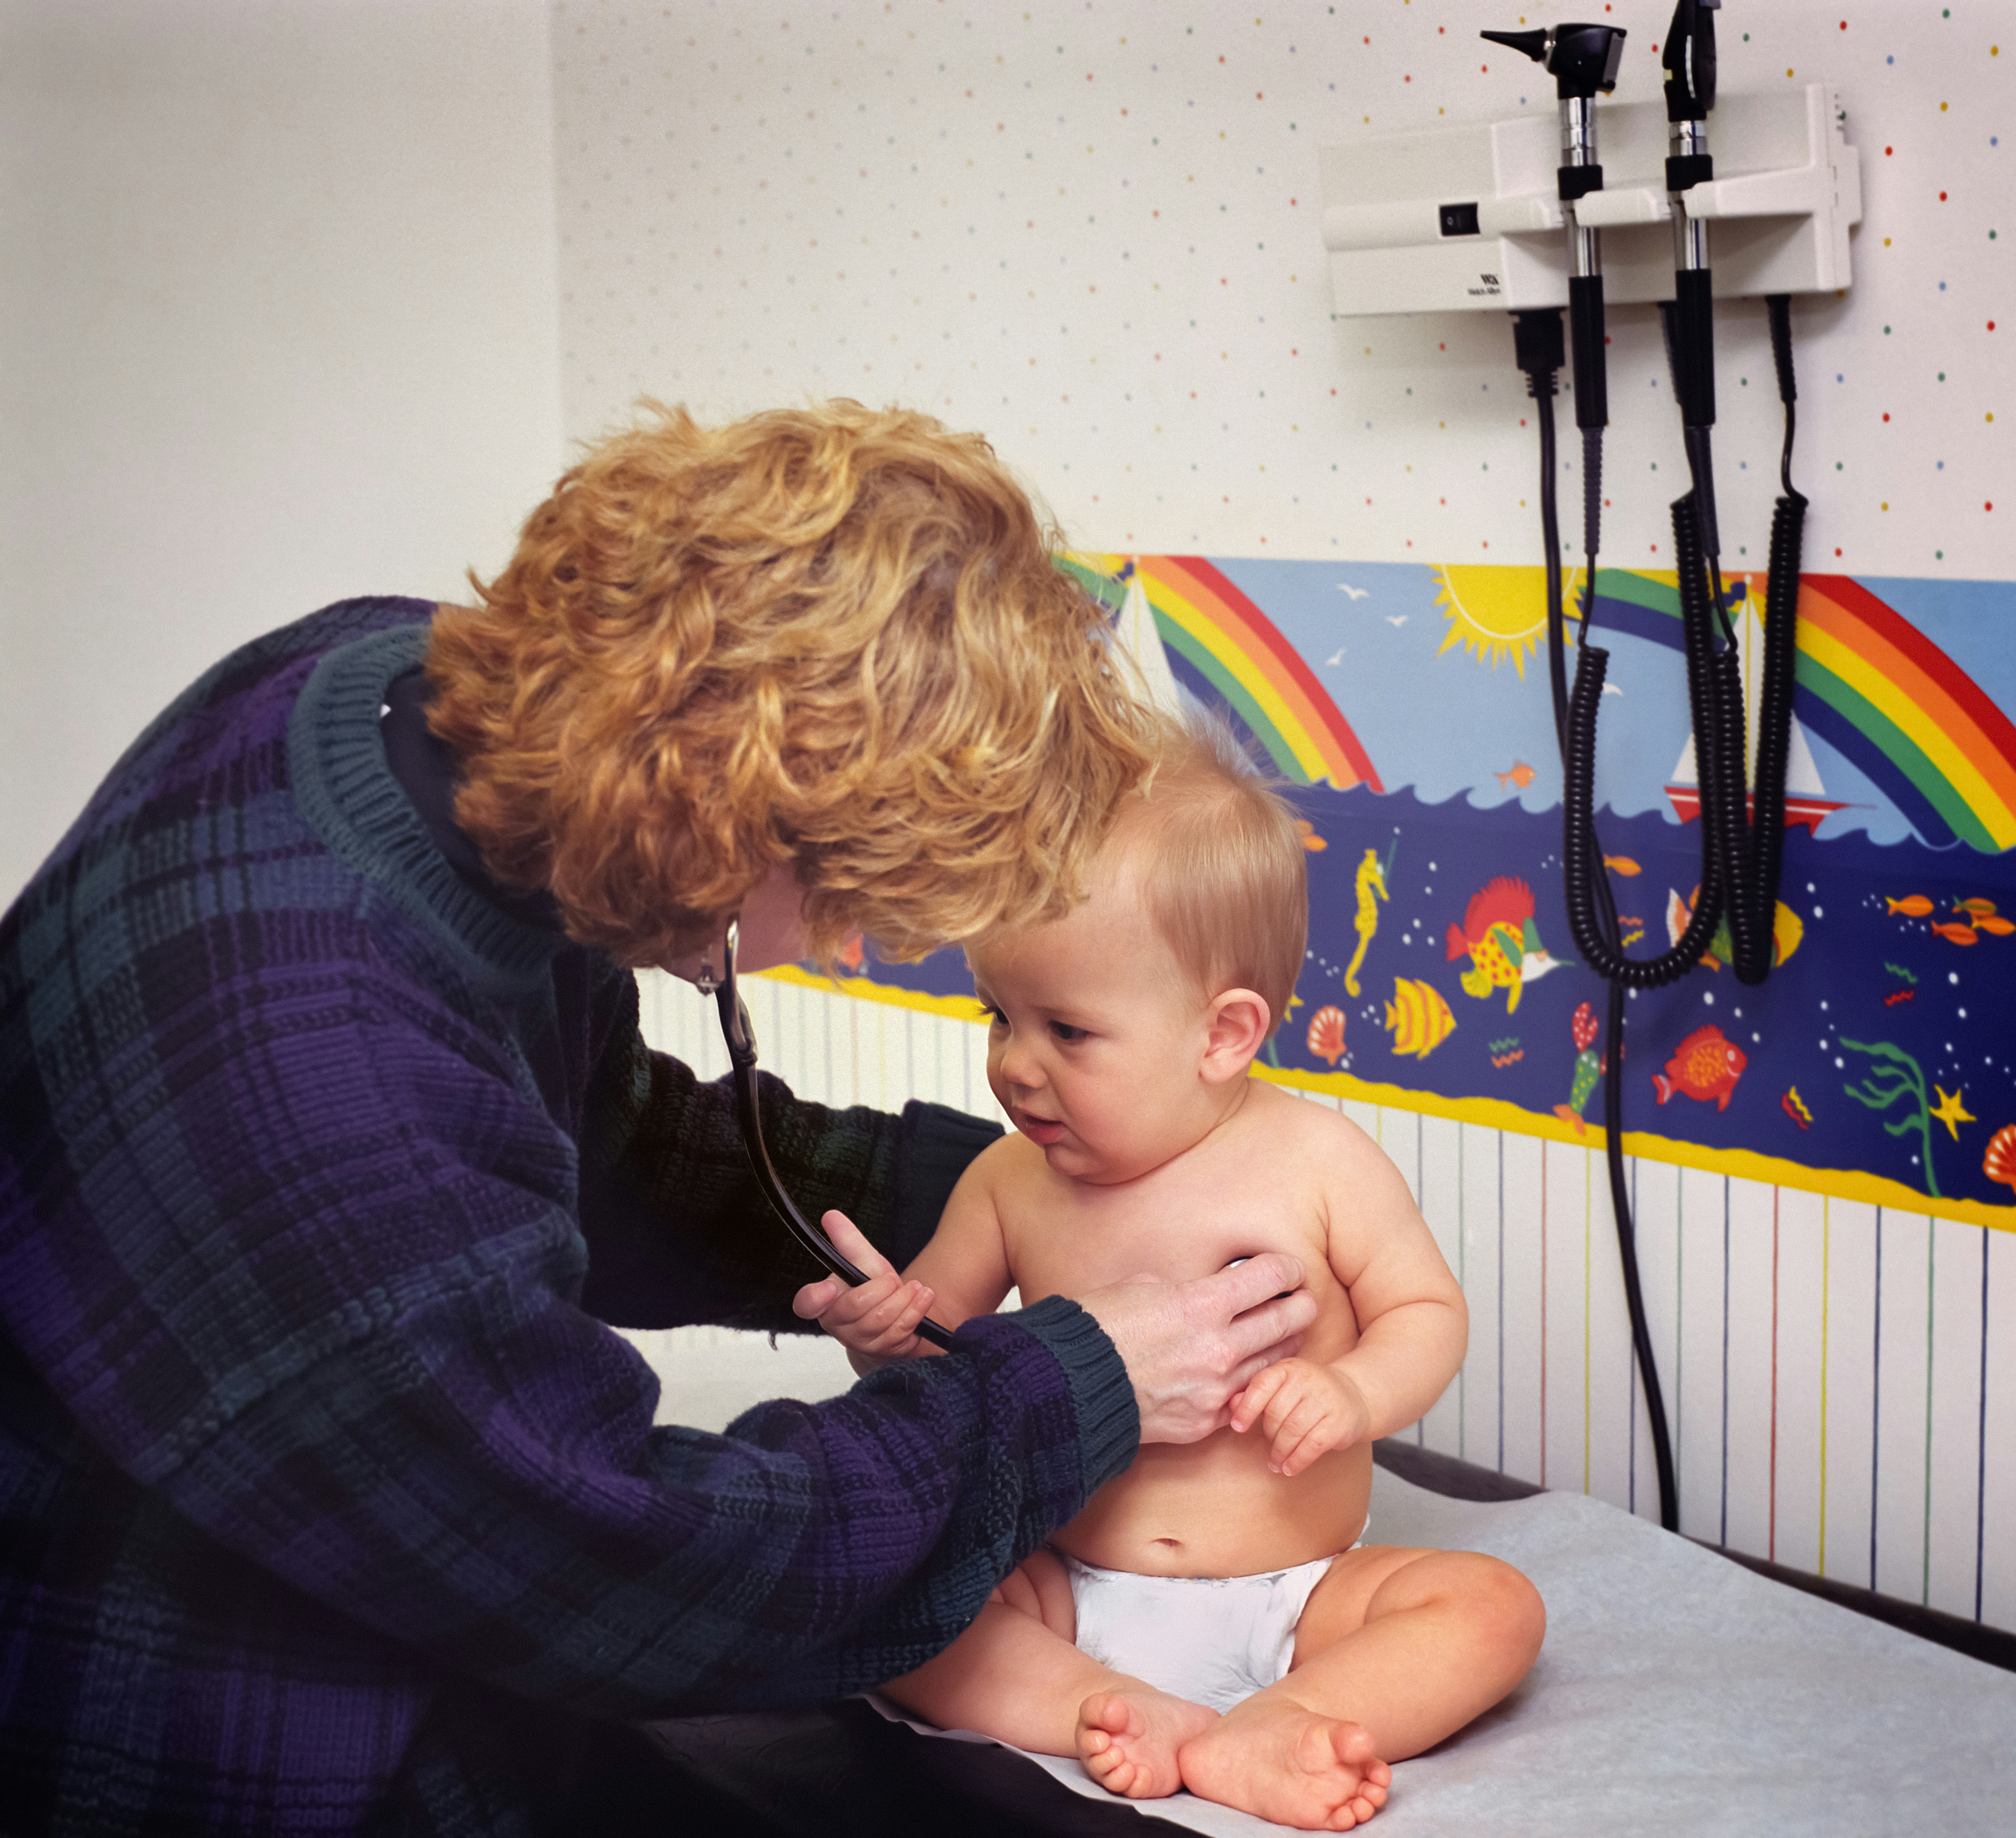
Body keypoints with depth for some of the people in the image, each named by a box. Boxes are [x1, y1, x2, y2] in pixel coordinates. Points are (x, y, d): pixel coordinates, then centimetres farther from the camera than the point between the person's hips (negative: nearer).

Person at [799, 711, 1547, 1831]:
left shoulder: (1316, 1164, -7)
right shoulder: (1012, 1181, 0)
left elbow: (1429, 1310, 1)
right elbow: (943, 1347, 8)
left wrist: (1354, 1394, -20)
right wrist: (890, 1331, -16)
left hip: (1291, 1600, -1)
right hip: (1071, 1597, 2)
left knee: (1494, 1608, -23)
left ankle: (1252, 1740, -36)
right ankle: (1108, 1709, -31)